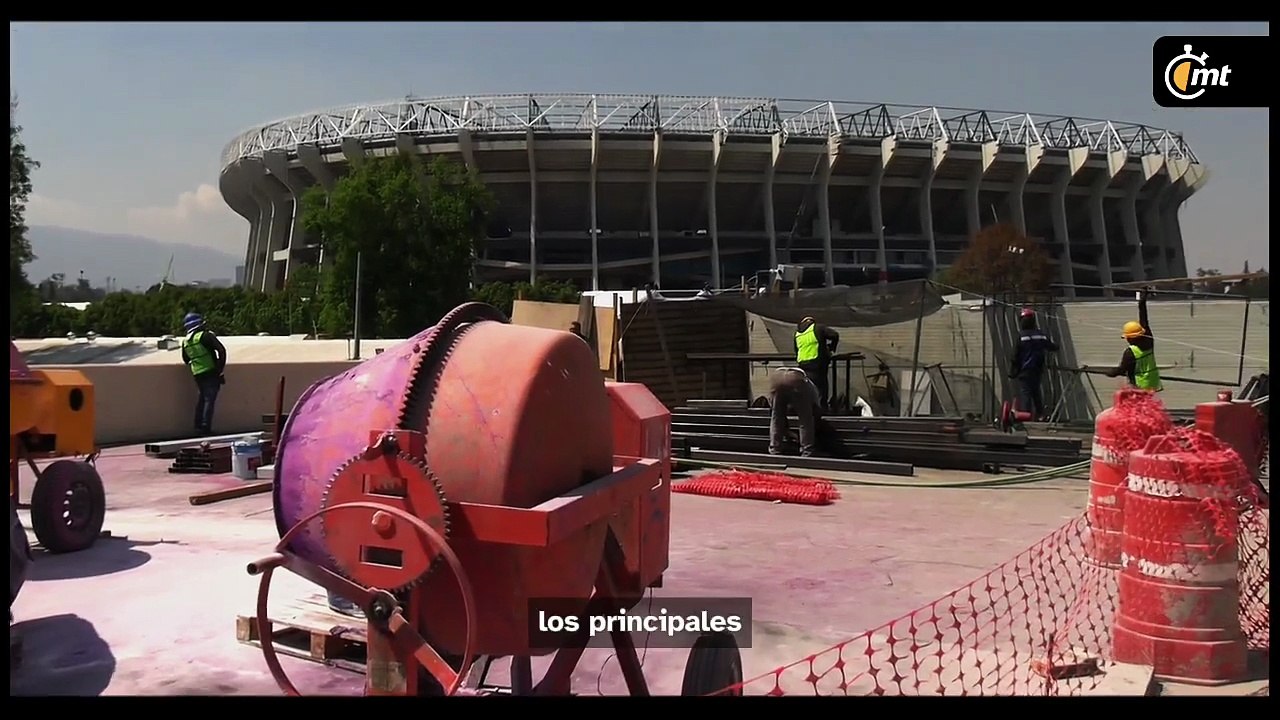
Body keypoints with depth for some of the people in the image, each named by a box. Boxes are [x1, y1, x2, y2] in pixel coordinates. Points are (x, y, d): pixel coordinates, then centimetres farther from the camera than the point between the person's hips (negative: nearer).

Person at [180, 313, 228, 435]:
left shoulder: (185, 341, 10)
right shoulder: (205, 336, -10)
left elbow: (186, 359, 22)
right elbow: (221, 350, -17)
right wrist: (221, 368, -10)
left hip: (197, 374, 6)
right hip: (211, 373, -6)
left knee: (202, 398, 18)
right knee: (209, 399, -4)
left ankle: (198, 425, 19)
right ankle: (206, 427, -7)